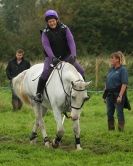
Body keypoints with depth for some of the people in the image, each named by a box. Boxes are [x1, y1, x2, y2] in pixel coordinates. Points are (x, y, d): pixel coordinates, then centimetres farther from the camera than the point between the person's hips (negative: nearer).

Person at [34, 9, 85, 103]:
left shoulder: (64, 29, -2)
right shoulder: (45, 33, -5)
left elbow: (71, 42, -10)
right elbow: (46, 46, -16)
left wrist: (73, 55, -26)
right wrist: (53, 57, -33)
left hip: (66, 56, 2)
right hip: (52, 57, -2)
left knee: (80, 71, -5)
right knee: (45, 73, -27)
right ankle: (39, 93, -17)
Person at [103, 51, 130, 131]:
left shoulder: (123, 70, -10)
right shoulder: (111, 69, 12)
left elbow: (124, 84, -16)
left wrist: (120, 96, -22)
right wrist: (105, 94, 14)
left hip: (118, 94, -8)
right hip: (110, 94, 8)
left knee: (120, 113, -1)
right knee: (110, 113, 11)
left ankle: (121, 130, 4)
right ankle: (111, 130, 21)